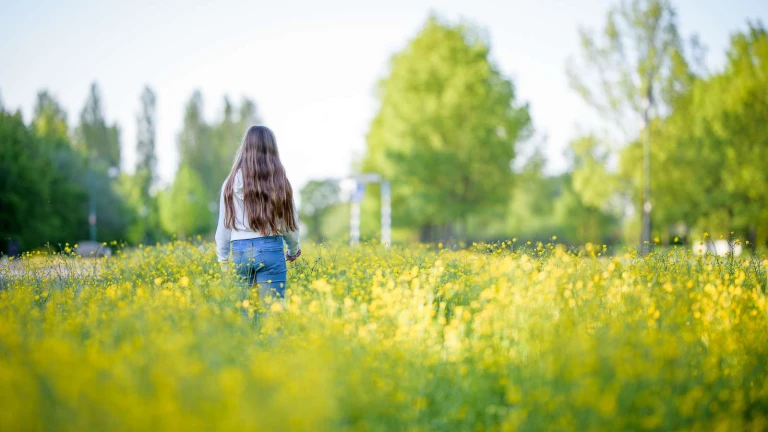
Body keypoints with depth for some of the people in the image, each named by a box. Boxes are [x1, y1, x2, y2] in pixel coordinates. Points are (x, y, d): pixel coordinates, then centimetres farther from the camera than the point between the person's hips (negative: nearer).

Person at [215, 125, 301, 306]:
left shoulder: (232, 182, 1)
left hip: (239, 250, 0)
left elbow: (224, 225, 2)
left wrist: (223, 260, 12)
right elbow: (291, 223, 7)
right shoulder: (280, 182, 2)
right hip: (271, 249, 0)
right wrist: (293, 250, 25)